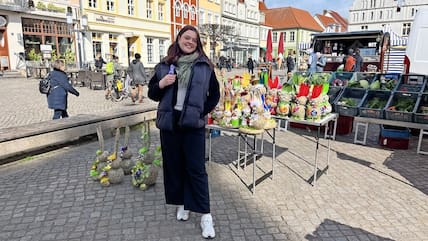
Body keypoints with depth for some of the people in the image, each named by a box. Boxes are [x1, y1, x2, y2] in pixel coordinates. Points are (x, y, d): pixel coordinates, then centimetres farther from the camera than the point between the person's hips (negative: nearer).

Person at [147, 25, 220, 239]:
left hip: (193, 124, -2)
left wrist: (203, 111, -2)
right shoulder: (164, 66, 7)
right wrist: (161, 84, -8)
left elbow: (214, 94, 10)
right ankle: (181, 203, 31)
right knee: (174, 165, 11)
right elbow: (152, 94, 12)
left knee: (196, 169, -1)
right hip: (169, 123, 3)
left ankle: (205, 215, 8)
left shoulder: (205, 66, 3)